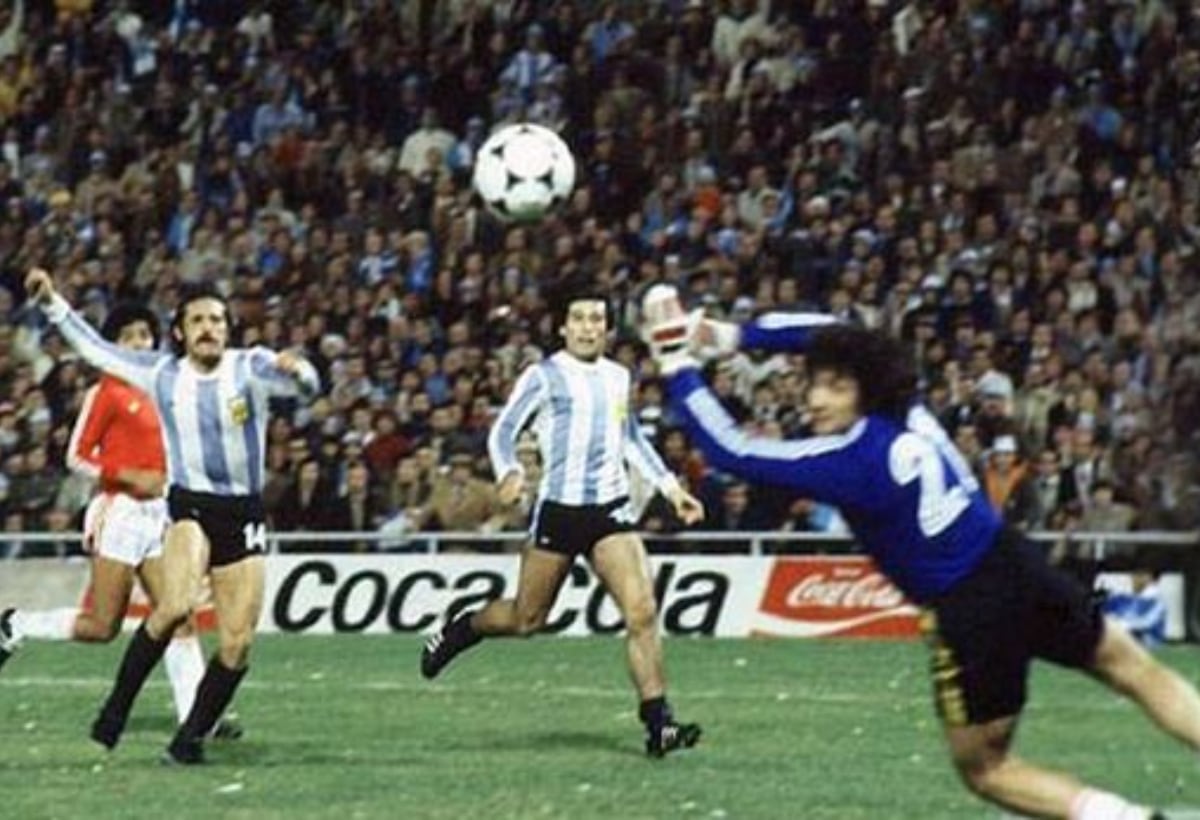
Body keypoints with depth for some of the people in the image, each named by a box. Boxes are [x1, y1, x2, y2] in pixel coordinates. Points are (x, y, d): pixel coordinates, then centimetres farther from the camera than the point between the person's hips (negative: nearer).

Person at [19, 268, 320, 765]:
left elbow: (304, 386, -18)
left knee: (237, 642, -4)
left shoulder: (250, 367, -1)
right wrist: (52, 303, 16)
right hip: (190, 505, -1)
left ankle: (190, 739, 12)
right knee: (175, 605, -28)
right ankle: (116, 708, -14)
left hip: (244, 514, 1)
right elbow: (96, 350, 18)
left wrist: (297, 372, -41)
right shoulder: (162, 373, 5)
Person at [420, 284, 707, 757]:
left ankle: (658, 723, -14)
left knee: (641, 612, -14)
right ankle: (458, 632, 39)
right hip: (558, 509, -3)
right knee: (527, 620, 8)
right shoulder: (544, 377, -2)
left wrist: (669, 487, 19)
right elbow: (502, 431, -3)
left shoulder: (618, 377, 13)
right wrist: (509, 472, -23)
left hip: (611, 509, 3)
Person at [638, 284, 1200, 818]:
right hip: (1021, 568, 6)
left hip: (968, 614, -6)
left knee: (983, 769, 13)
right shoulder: (905, 406, 0)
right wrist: (732, 335, 14)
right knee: (1136, 670, 20)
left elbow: (729, 452, -15)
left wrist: (678, 365, -9)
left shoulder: (849, 463, -18)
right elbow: (828, 334, 17)